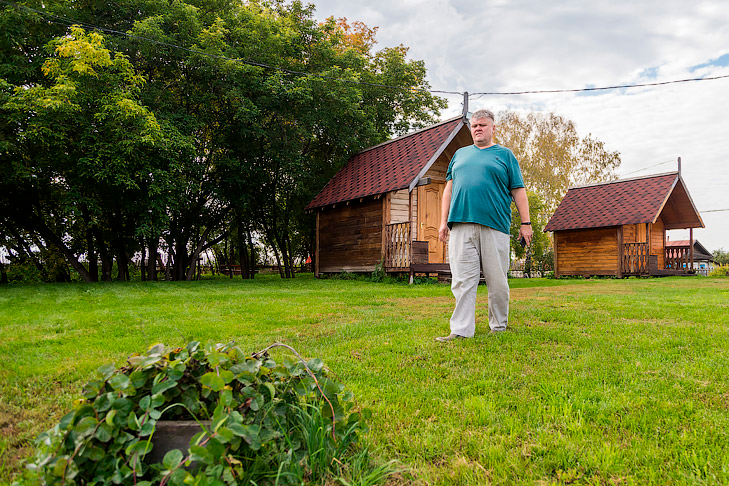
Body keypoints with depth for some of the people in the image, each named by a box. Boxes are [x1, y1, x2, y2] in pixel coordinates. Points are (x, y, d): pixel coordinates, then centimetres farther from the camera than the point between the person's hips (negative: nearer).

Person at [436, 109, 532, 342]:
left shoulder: (505, 154, 14)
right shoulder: (460, 154, 22)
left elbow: (518, 191, 9)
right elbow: (449, 188, 19)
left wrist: (525, 223, 1)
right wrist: (443, 222, 10)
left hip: (494, 226, -2)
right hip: (460, 226, 2)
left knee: (497, 281, 2)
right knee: (463, 280, -3)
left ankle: (499, 327, 17)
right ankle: (461, 330, -1)